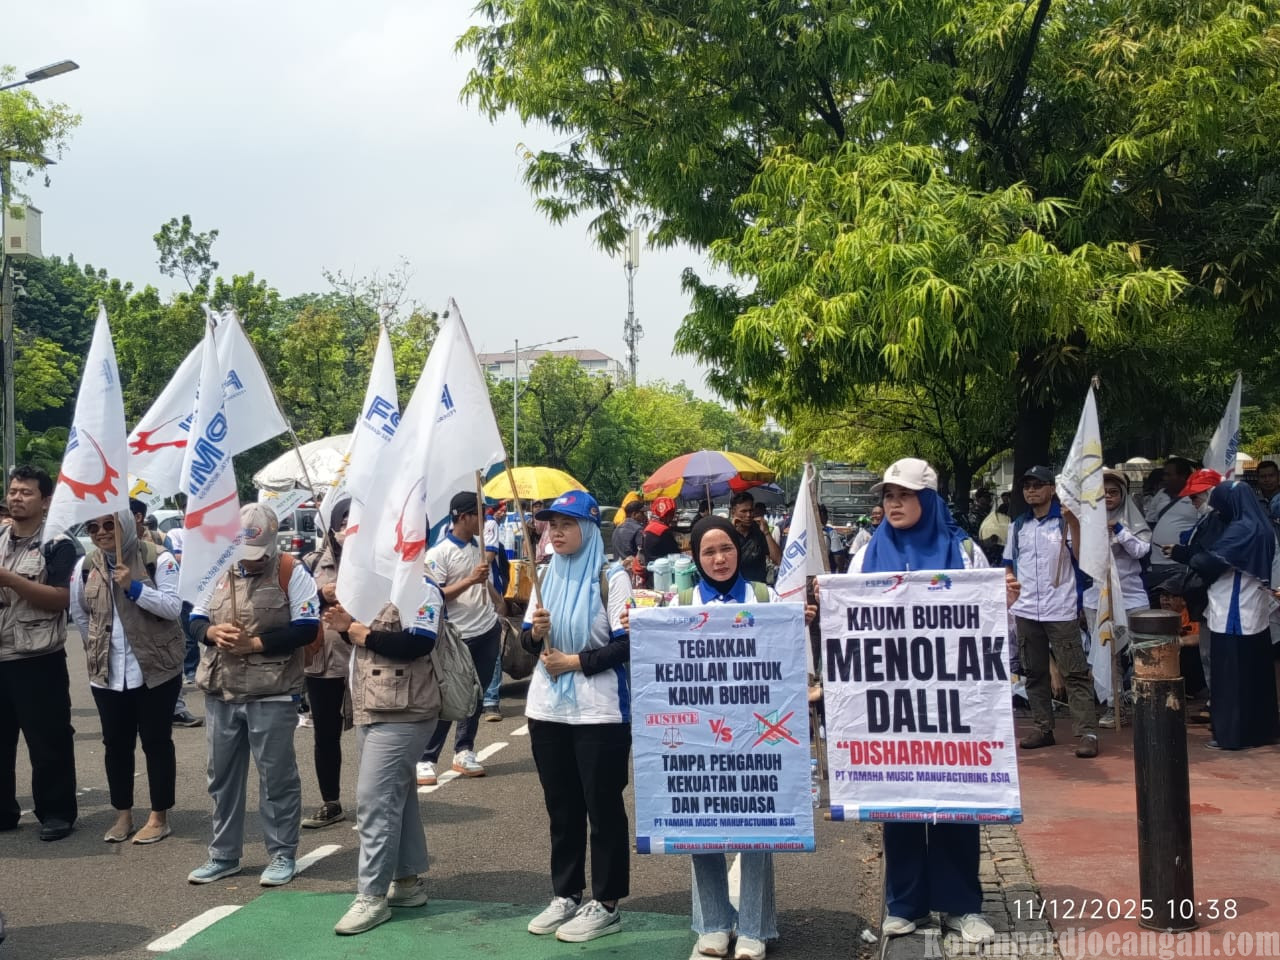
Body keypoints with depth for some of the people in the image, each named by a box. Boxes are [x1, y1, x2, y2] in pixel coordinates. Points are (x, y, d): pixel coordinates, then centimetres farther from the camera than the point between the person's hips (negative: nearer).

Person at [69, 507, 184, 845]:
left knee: (156, 742, 4)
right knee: (116, 743, 12)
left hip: (156, 668, -4)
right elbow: (79, 613, 18)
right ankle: (123, 815, 24)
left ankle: (159, 817, 14)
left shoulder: (158, 559, -9)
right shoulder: (86, 565, 5)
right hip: (106, 671, 5)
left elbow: (173, 606, -16)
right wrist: (98, 646, 16)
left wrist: (133, 587, -24)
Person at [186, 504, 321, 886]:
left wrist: (255, 643, -19)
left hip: (271, 694, -6)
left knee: (277, 776, 2)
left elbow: (306, 628, -14)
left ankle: (283, 854, 15)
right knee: (222, 775, 14)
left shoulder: (291, 572, -8)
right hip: (221, 693, 6)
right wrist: (212, 632, -10)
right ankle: (224, 854, 27)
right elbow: (196, 618, 13)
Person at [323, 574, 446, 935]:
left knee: (375, 799, -10)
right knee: (396, 796, 15)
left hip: (401, 715, -10)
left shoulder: (420, 587, -13)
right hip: (370, 711, 10)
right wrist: (347, 626, 2)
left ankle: (372, 895, -3)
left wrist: (364, 635, -17)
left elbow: (418, 644, -25)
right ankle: (408, 880, 24)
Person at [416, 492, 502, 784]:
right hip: (457, 637, -7)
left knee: (475, 695, 12)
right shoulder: (439, 553, -14)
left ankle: (464, 752, 22)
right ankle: (426, 760, 3)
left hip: (488, 631, 7)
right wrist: (470, 580, -27)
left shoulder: (480, 547, 8)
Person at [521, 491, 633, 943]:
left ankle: (606, 904, 12)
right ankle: (565, 894, 25)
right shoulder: (547, 576, 10)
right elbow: (528, 642, 12)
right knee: (561, 807, 13)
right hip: (546, 709, 6)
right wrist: (534, 632, -10)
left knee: (603, 808, 2)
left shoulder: (612, 577, -7)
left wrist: (576, 661, -18)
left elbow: (629, 643, -14)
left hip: (598, 712, -6)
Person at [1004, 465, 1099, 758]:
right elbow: (1009, 564, 20)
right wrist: (1009, 579, 0)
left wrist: (1074, 524, -21)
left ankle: (1087, 732, -9)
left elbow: (1081, 557, -12)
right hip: (1026, 610, 5)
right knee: (1034, 673, 10)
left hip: (1061, 610, -5)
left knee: (1074, 672, -7)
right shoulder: (1018, 526, 13)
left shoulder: (1065, 521, -1)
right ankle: (1043, 729, 18)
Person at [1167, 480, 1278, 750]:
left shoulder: (1241, 530, -18)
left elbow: (1211, 561, -18)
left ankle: (1232, 734, 4)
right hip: (1253, 614, 9)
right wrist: (1182, 552, 7)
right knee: (1254, 673, 15)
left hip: (1234, 616, -9)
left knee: (1231, 676, -1)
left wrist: (1184, 554, 0)